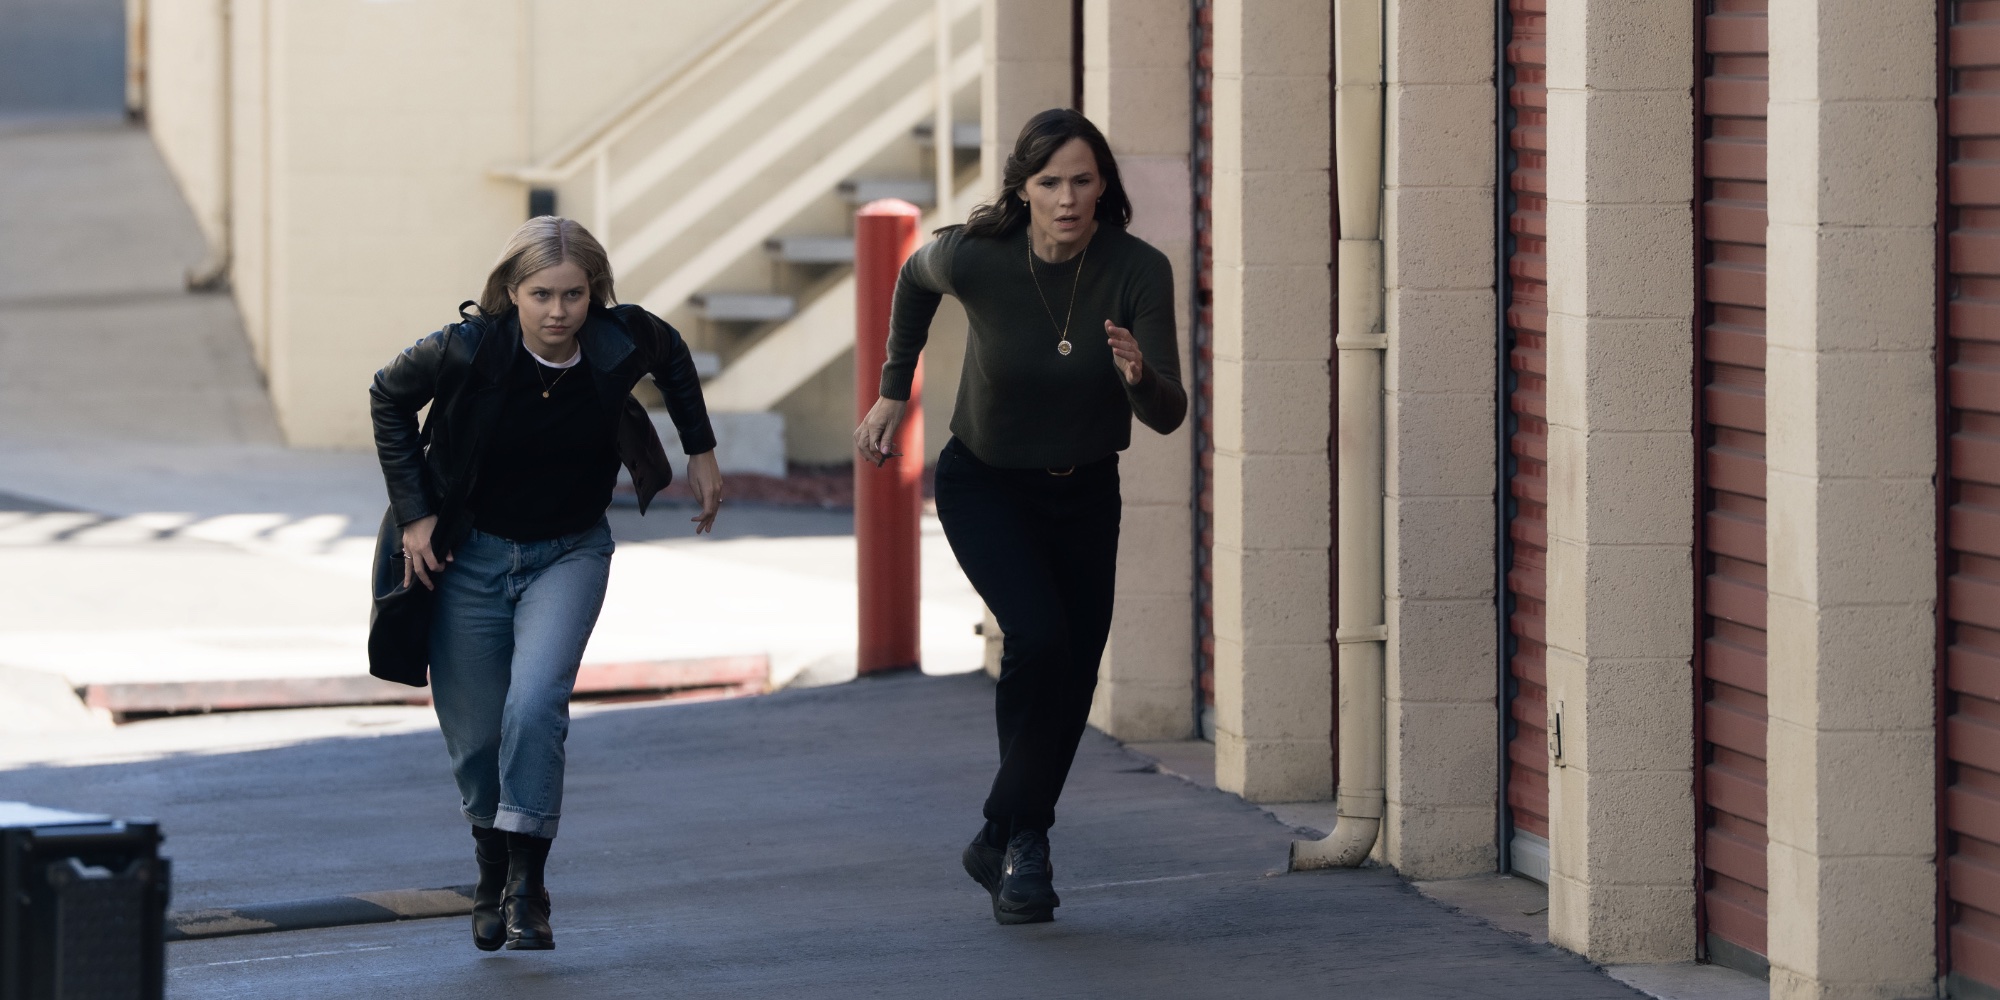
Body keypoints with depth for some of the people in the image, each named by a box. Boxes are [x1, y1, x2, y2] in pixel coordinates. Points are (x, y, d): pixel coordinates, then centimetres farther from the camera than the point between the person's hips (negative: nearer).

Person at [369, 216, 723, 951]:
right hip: (471, 554, 0)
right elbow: (390, 396, -3)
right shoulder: (468, 350, -23)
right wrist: (414, 512, -6)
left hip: (569, 553, 0)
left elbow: (672, 355, 7)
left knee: (535, 703, -24)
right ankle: (492, 871, 34)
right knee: (475, 736, 6)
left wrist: (701, 452, 8)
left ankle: (526, 887, -16)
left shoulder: (620, 343, -19)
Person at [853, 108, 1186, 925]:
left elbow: (1168, 418, -23)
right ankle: (1024, 839, -9)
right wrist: (893, 391, 8)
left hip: (1084, 495, 3)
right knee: (1039, 636, -25)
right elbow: (916, 277, 2)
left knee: (1072, 681, 8)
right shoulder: (973, 259, -24)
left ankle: (1003, 844, 29)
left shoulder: (1139, 271, -22)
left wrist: (1140, 376, -45)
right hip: (984, 486, -3)